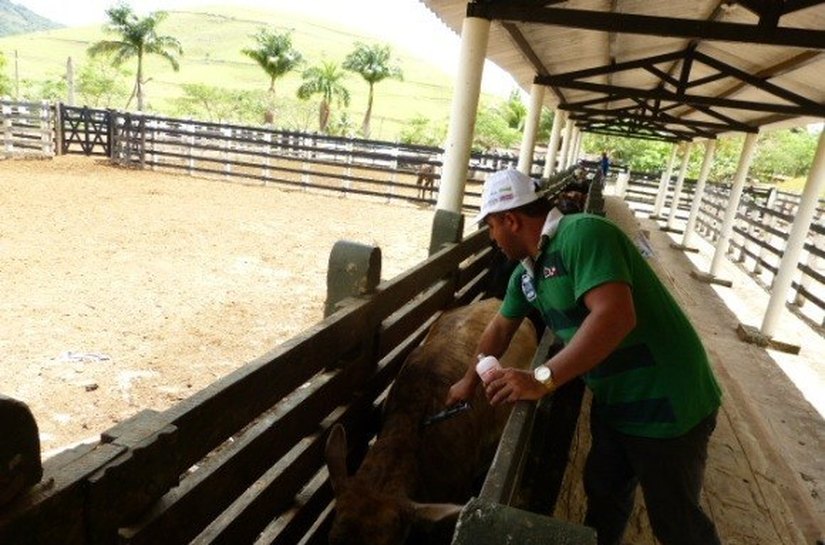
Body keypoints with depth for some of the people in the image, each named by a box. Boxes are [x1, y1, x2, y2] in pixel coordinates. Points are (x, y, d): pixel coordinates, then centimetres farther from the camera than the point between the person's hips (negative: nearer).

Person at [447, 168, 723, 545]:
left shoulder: (582, 234, -25)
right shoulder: (526, 271, 3)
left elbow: (615, 316, -37)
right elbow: (501, 327, 16)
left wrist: (542, 380, -37)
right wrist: (469, 381, 25)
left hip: (665, 406, -8)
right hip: (612, 401, 8)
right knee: (602, 494, 24)